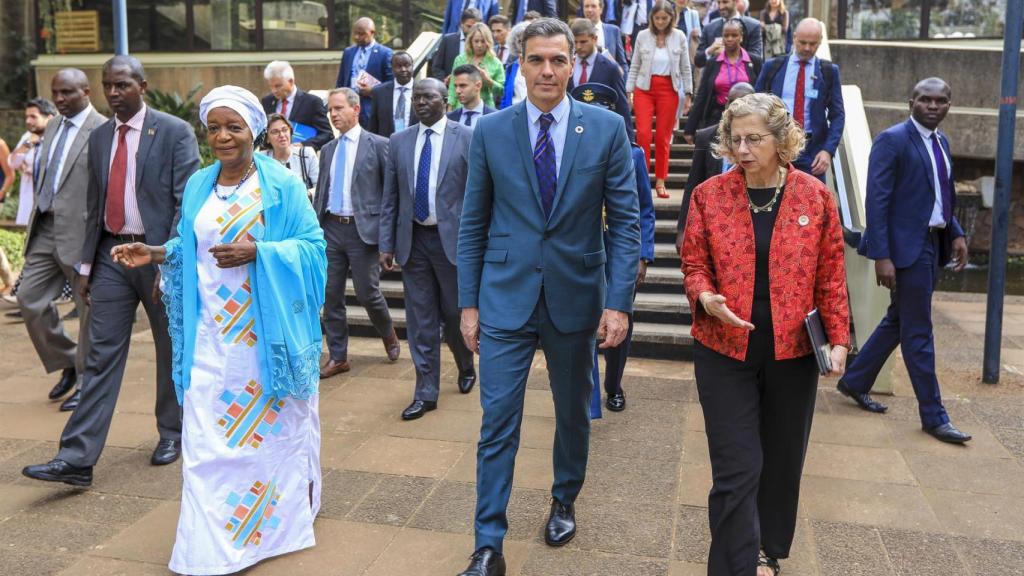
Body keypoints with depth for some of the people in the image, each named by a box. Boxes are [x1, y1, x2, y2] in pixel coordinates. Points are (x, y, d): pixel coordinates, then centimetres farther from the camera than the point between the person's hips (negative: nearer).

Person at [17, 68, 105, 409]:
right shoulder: (52, 128, 14)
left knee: (88, 310, 3)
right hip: (46, 229, 8)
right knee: (29, 299, 9)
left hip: (80, 233, -8)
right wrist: (36, 221, 16)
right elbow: (42, 179, 21)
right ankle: (66, 363, 28)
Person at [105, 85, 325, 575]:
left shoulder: (281, 183, -6)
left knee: (270, 426, 9)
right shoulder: (198, 186, 9)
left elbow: (312, 245, -9)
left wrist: (257, 252, -21)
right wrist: (157, 255, -1)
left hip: (266, 333, -4)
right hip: (212, 335, 4)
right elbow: (190, 248, 18)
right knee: (208, 437, 2)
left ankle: (280, 518, 30)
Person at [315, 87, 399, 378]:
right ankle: (337, 357, 17)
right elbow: (321, 192, 17)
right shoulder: (328, 149, 14)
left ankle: (389, 335, 30)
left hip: (363, 229, -5)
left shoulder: (378, 145, -3)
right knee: (331, 295, 6)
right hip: (330, 228, 5)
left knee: (367, 293, 0)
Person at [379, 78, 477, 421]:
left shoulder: (466, 138, -4)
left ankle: (466, 366, 38)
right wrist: (386, 244, 3)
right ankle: (426, 393, 16)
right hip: (413, 239, 3)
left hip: (453, 238, -3)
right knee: (420, 320, 6)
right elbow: (390, 198, 9)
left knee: (456, 314, 8)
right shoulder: (399, 142, 8)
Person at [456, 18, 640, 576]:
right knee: (498, 421, -1)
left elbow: (625, 220, -3)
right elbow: (474, 223, 3)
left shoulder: (607, 128, -3)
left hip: (576, 297, 1)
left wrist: (619, 301, -10)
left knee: (573, 412, 17)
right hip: (506, 298, 0)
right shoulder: (490, 131, -1)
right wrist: (469, 302, 1)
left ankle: (564, 502, 42)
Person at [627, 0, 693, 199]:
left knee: (664, 136, 3)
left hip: (669, 89, 0)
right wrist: (628, 91, 0)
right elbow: (634, 66, 5)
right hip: (644, 88, 0)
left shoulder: (679, 37, 1)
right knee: (643, 133, -10)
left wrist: (688, 94, 3)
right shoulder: (643, 36, 1)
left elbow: (685, 68, 5)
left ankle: (660, 181, 10)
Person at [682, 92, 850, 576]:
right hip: (725, 351, -1)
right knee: (737, 469, -3)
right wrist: (705, 296, -18)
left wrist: (838, 337, -2)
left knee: (781, 461, 16)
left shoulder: (815, 196, 0)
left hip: (792, 353, 2)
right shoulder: (709, 195, -2)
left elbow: (831, 276, 3)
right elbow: (694, 264, 3)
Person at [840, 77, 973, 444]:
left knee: (898, 321, 17)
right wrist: (882, 256, -21)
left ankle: (855, 381, 32)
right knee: (918, 332, 0)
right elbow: (876, 201, -17)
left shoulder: (941, 141, 13)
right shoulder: (892, 140, -12)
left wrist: (956, 234, 7)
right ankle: (933, 416, 10)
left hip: (933, 244, 9)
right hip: (906, 247, -9)